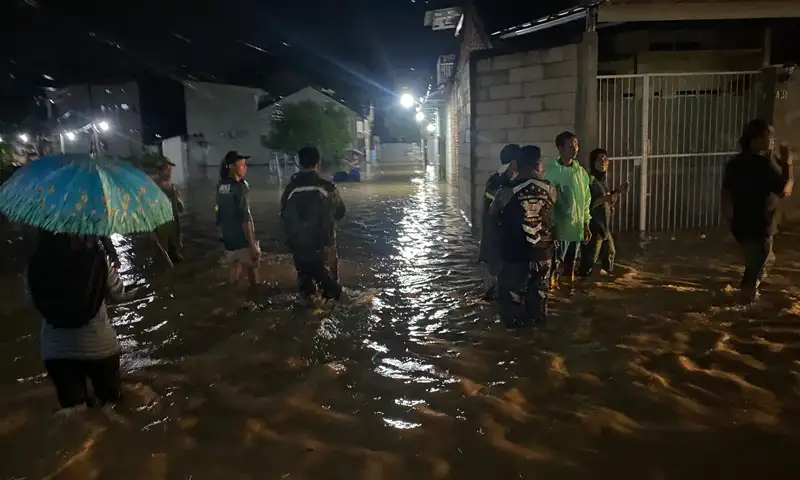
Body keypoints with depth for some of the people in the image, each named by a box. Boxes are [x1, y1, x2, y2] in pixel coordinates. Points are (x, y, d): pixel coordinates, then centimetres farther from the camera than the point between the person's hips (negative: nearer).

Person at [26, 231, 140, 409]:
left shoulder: (36, 263, -12)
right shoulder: (96, 257, -18)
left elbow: (32, 298, 5)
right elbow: (118, 294, -4)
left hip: (56, 351, 2)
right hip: (99, 346, -2)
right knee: (110, 404, 22)